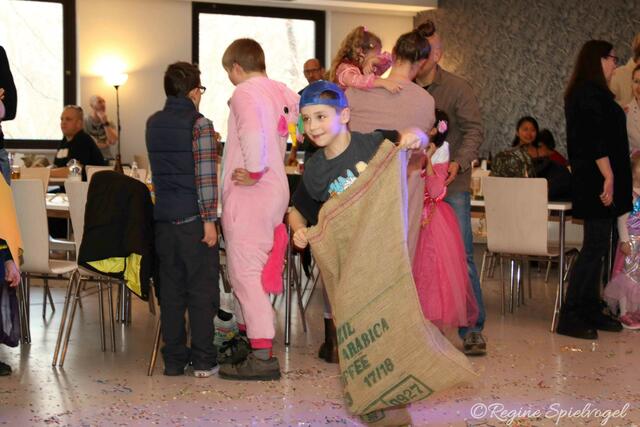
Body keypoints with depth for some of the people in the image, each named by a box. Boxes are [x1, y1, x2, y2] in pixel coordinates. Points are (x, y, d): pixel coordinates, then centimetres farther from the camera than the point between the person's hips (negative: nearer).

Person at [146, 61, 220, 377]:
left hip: (163, 218, 5)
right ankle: (203, 360, 7)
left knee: (170, 290, 10)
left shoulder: (153, 123, 9)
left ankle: (174, 359, 14)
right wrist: (209, 219, -14)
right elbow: (206, 176, -16)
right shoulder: (199, 124, -10)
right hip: (193, 219, -5)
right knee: (201, 291, 3)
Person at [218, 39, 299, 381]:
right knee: (248, 269, 19)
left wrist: (254, 171, -18)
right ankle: (247, 335, 30)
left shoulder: (245, 92, -12)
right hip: (276, 189, 9)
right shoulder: (283, 93, 14)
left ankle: (262, 357, -8)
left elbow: (254, 133, -30)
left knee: (245, 272, -7)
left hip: (250, 195, -9)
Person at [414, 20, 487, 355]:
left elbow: (474, 130, -8)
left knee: (460, 256, -5)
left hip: (451, 184, -3)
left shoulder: (457, 88, -2)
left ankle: (472, 330, 3)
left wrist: (458, 163, -24)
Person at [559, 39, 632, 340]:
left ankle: (591, 312, 18)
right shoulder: (591, 93, -13)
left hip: (590, 182, 11)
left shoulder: (581, 93, 19)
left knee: (596, 247, 12)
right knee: (594, 247, -9)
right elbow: (597, 139, -20)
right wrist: (608, 176, -21)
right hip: (597, 179, -11)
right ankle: (570, 317, -8)